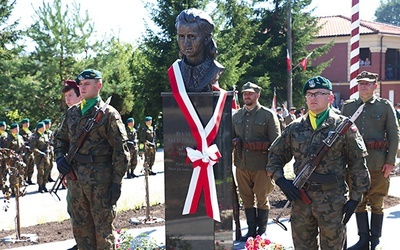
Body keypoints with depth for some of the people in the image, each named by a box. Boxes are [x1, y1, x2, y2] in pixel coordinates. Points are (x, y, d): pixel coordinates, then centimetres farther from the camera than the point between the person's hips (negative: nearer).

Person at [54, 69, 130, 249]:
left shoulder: (108, 113, -5)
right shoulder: (72, 112, 13)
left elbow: (121, 150, -7)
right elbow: (60, 138, 24)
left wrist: (116, 182, -12)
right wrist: (59, 158, 4)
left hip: (100, 179, -6)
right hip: (74, 178, 6)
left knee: (103, 228, 2)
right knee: (80, 228, 13)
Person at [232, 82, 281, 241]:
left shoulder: (268, 115, -2)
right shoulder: (236, 116, 11)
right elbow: (231, 137, 22)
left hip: (261, 166, -4)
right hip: (241, 166, 4)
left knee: (262, 199, 6)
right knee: (247, 199, 11)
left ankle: (262, 231, 20)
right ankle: (251, 230, 23)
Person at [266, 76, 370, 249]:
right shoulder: (295, 128, 8)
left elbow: (358, 164, -2)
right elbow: (275, 155, 14)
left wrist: (355, 198, -5)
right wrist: (280, 179, -3)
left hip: (332, 201, -3)